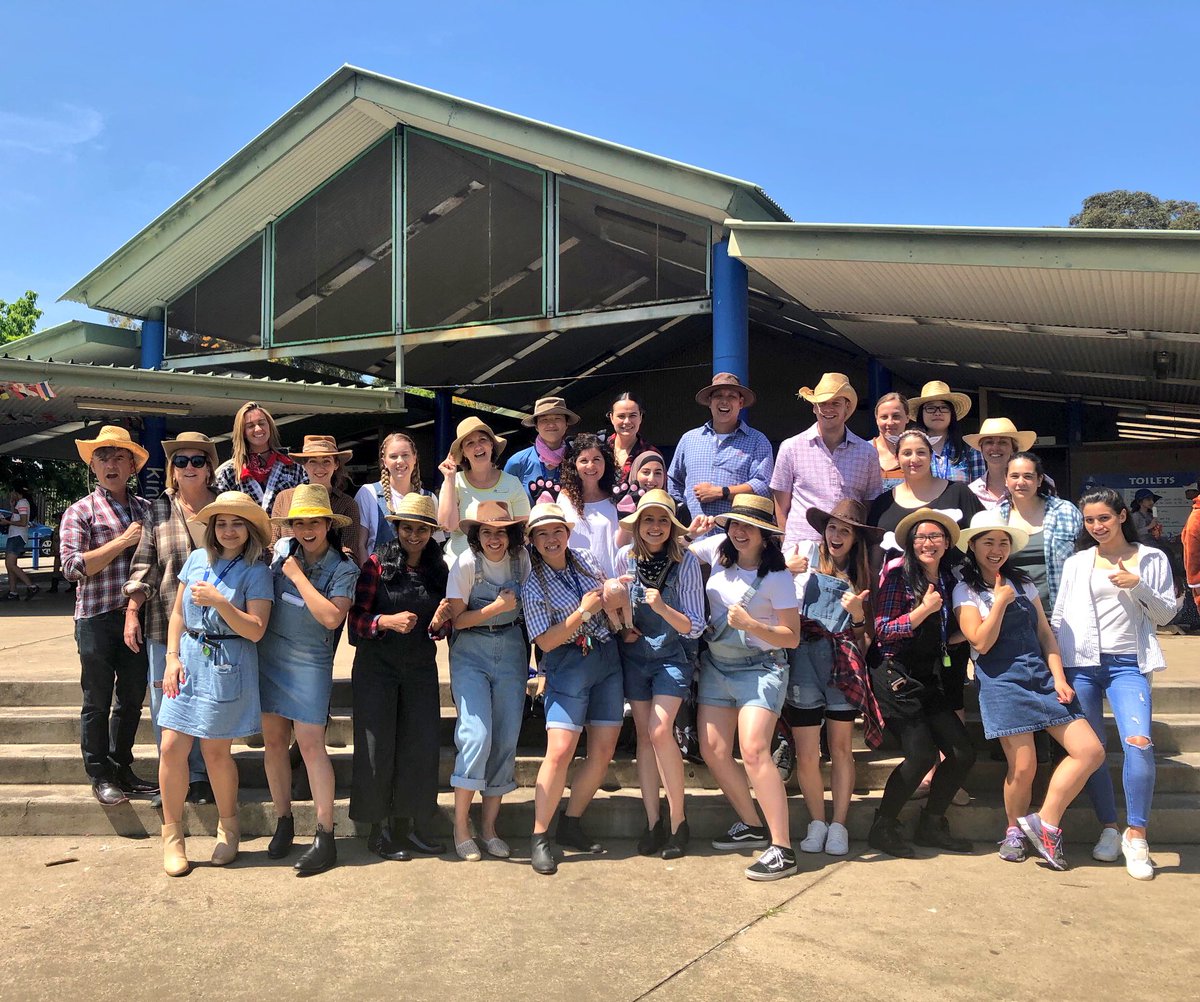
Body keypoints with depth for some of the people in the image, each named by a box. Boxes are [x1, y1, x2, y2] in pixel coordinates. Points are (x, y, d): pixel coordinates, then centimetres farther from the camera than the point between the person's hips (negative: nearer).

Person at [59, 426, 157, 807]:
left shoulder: (146, 508, 11)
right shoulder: (81, 512, -1)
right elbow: (73, 566, -12)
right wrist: (123, 541, -15)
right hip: (98, 619, -4)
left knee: (132, 699, 12)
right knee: (97, 702, 6)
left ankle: (122, 769, 27)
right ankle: (100, 776, 18)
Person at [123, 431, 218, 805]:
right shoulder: (158, 511, 6)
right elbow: (143, 566, 5)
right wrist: (132, 612, -2)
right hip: (165, 624, 0)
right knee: (165, 704, 4)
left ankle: (200, 776, 18)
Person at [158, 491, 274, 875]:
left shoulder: (256, 572, -5)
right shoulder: (197, 559, 7)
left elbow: (256, 630, -12)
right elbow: (177, 613, 11)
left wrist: (219, 602, -21)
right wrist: (172, 657, 2)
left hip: (227, 668, -4)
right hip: (188, 662, 4)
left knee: (215, 751, 5)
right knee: (172, 747, -1)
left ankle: (228, 827, 26)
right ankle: (172, 835, 14)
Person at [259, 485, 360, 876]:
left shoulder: (343, 569, -11)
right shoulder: (282, 549, 1)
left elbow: (332, 617, -25)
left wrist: (297, 575, -19)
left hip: (309, 663, -4)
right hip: (269, 654, 5)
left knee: (311, 744, -9)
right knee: (274, 739, 9)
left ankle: (325, 837, -2)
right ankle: (283, 822, 23)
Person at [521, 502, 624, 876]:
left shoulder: (586, 560, 6)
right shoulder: (533, 586, -7)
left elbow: (609, 599, 22)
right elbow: (546, 641, -11)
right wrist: (583, 612, -17)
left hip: (608, 658, 5)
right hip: (568, 666, -5)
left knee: (603, 751, 4)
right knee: (560, 751, -15)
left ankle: (571, 825, 19)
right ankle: (539, 838, -1)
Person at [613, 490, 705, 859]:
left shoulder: (686, 562, -13)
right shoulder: (625, 557, -3)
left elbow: (694, 628, -13)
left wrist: (662, 608, -28)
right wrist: (621, 627, -5)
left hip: (671, 656, -3)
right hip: (634, 654, 3)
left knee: (660, 729, -18)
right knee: (643, 734, 2)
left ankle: (678, 821, -4)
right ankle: (653, 822, 10)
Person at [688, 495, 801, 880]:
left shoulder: (778, 577, -12)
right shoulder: (718, 549, 1)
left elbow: (792, 637, -11)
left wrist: (749, 624, -24)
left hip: (761, 668, -6)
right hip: (716, 664, 6)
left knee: (753, 751, -20)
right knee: (713, 750, 3)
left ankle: (782, 849, -16)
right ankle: (751, 826, 22)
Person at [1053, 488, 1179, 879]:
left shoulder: (1152, 559, 7)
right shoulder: (1076, 563, 10)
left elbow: (1165, 614, 6)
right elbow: (1058, 617, 11)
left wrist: (1138, 586, -12)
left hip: (1127, 664, -2)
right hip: (1080, 664, 2)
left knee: (1139, 744, -20)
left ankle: (1135, 835, -7)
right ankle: (1109, 828, 19)